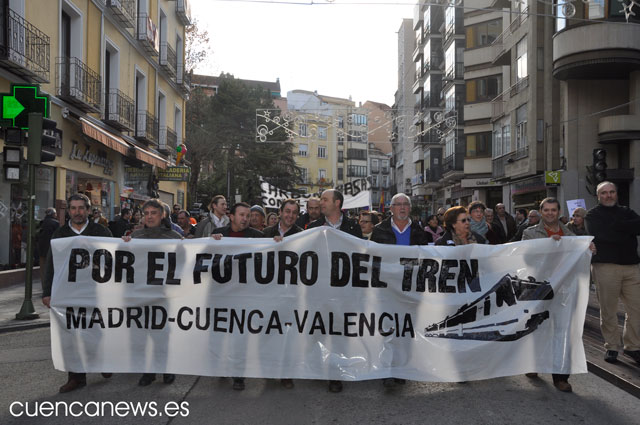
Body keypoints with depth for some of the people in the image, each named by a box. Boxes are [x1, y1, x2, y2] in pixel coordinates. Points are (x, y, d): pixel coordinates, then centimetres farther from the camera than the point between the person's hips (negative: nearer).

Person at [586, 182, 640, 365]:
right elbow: (604, 235, -12)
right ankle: (612, 347, 14)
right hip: (605, 266, -4)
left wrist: (617, 226, -14)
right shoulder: (593, 215, 6)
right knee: (608, 311, 1)